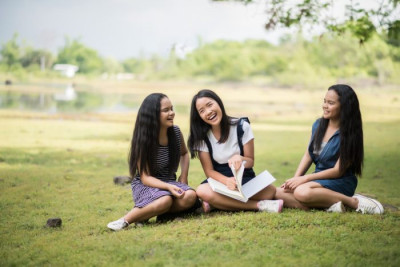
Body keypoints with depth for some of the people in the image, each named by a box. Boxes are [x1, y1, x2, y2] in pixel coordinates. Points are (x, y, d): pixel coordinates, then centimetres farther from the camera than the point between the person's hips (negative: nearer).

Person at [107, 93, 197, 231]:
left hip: (170, 182, 5)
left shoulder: (176, 132, -2)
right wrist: (169, 187, -33)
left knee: (190, 196, -28)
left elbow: (184, 153, 20)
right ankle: (125, 220, -23)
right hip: (145, 185, -5)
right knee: (165, 200, -38)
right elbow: (145, 177, -16)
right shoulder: (143, 141, -15)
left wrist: (184, 177, 1)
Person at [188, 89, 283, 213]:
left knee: (269, 190, -31)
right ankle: (258, 205, -28)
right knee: (202, 191, -36)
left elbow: (250, 161, -2)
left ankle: (216, 203, -20)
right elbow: (209, 170, -4)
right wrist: (226, 181, -26)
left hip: (244, 178, 0)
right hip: (220, 179, 0)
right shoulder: (202, 137, -5)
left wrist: (239, 159, -27)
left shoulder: (242, 127, -7)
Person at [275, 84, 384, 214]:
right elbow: (308, 155, 11)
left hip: (340, 182, -7)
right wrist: (295, 178, -4)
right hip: (318, 178, 7)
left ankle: (354, 202, -20)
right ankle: (330, 204, -21)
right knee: (278, 192, -16)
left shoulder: (349, 135, -13)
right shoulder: (318, 125, 5)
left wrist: (305, 178, -16)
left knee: (302, 192, -36)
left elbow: (338, 171, -14)